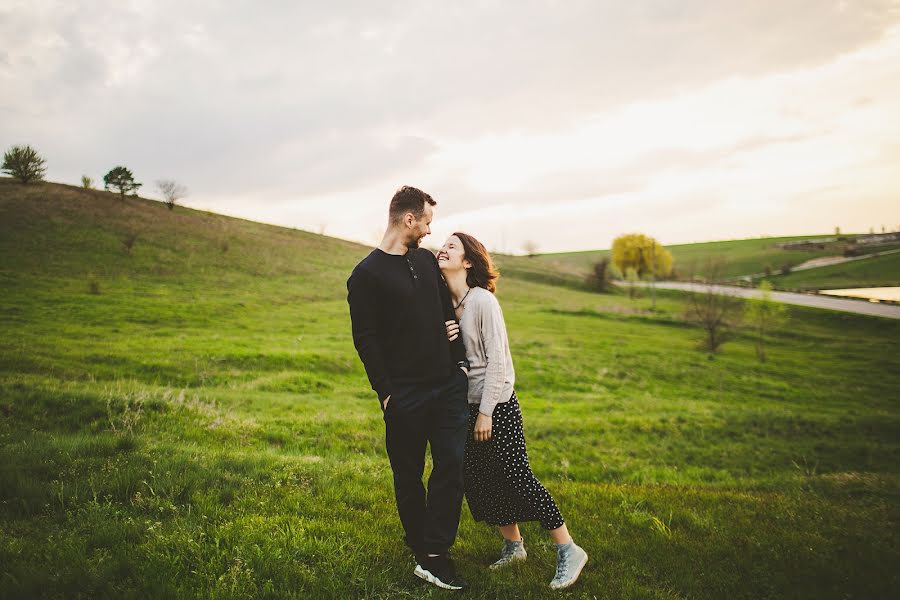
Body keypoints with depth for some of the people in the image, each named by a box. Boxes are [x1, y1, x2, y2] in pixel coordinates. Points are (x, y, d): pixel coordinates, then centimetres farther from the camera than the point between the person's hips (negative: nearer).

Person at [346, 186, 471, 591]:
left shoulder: (426, 260, 12)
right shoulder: (366, 276, -8)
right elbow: (365, 339, -10)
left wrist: (460, 362, 13)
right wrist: (385, 393, -13)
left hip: (447, 386, 6)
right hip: (404, 394, -5)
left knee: (452, 463, -2)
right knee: (408, 475, 7)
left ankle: (435, 554, 4)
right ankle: (421, 550, 21)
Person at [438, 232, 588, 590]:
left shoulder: (483, 300, -15)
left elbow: (497, 360, -17)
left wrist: (486, 412, -17)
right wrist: (443, 340, -10)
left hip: (497, 403, -8)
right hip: (466, 403, 8)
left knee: (518, 476, -7)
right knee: (478, 478, 11)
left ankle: (568, 551, 7)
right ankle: (513, 545, 30)